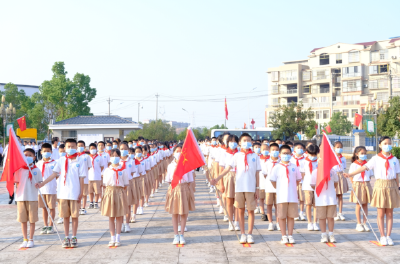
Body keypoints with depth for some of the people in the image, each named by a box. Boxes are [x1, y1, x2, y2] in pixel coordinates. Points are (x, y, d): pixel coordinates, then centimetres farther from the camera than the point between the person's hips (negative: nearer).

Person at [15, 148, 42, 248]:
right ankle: (25, 240, 17)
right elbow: (16, 183, 2)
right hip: (21, 198, 1)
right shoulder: (19, 170, 1)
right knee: (23, 220, 7)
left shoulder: (36, 170, 1)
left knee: (32, 220, 3)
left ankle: (31, 240, 13)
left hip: (33, 198, -1)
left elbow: (39, 183, 6)